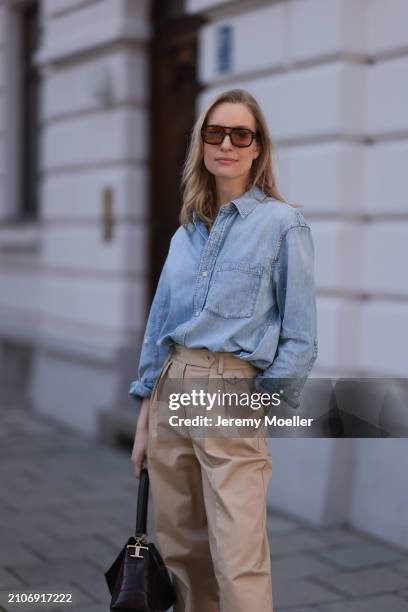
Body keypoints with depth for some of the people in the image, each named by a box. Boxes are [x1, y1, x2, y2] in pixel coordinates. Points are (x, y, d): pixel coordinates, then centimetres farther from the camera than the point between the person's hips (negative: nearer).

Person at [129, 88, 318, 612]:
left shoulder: (283, 224, -2)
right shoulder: (187, 231, 14)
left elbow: (300, 337, -3)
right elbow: (160, 321, 16)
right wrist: (144, 420, 13)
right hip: (171, 386, 6)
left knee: (238, 563, -9)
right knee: (179, 549, 12)